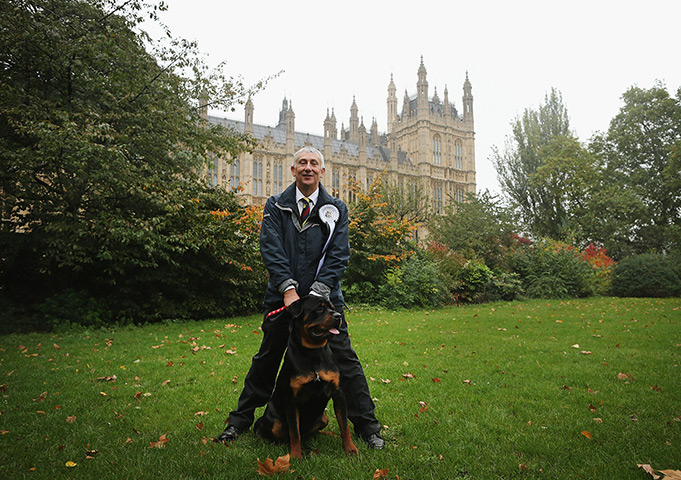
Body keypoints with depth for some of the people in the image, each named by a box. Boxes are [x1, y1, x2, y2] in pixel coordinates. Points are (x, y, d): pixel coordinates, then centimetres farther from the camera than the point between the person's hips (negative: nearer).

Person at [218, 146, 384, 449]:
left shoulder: (336, 210, 4)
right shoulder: (276, 207, 5)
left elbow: (338, 257, -4)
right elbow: (271, 250, -7)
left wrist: (316, 295, -16)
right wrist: (289, 290, -18)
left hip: (324, 298, 0)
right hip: (282, 297, 1)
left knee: (345, 361, -1)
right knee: (266, 360, 11)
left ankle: (367, 427, 13)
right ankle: (240, 421, 29)